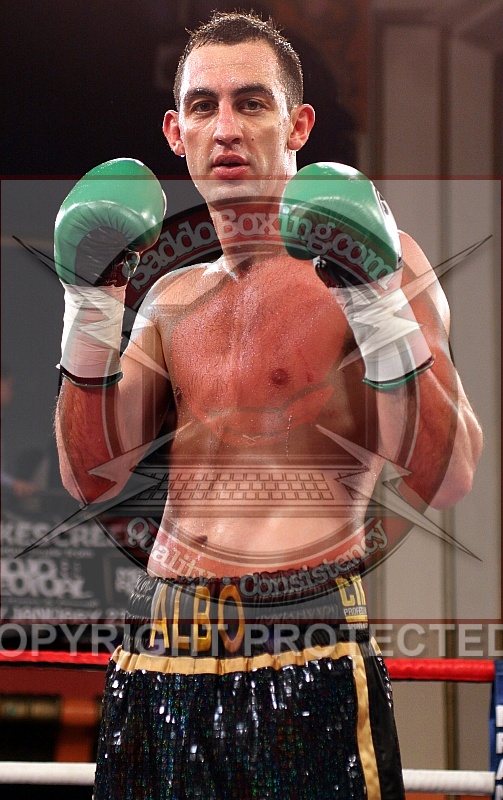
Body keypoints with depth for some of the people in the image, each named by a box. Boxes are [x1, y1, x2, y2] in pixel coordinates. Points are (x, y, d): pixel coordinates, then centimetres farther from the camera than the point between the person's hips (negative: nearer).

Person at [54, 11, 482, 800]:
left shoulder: (366, 258, -1)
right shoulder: (172, 299, 16)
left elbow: (446, 481, -9)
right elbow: (92, 476, 9)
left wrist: (376, 299, -17)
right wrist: (91, 299, 2)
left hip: (305, 660, -5)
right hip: (160, 660, 5)